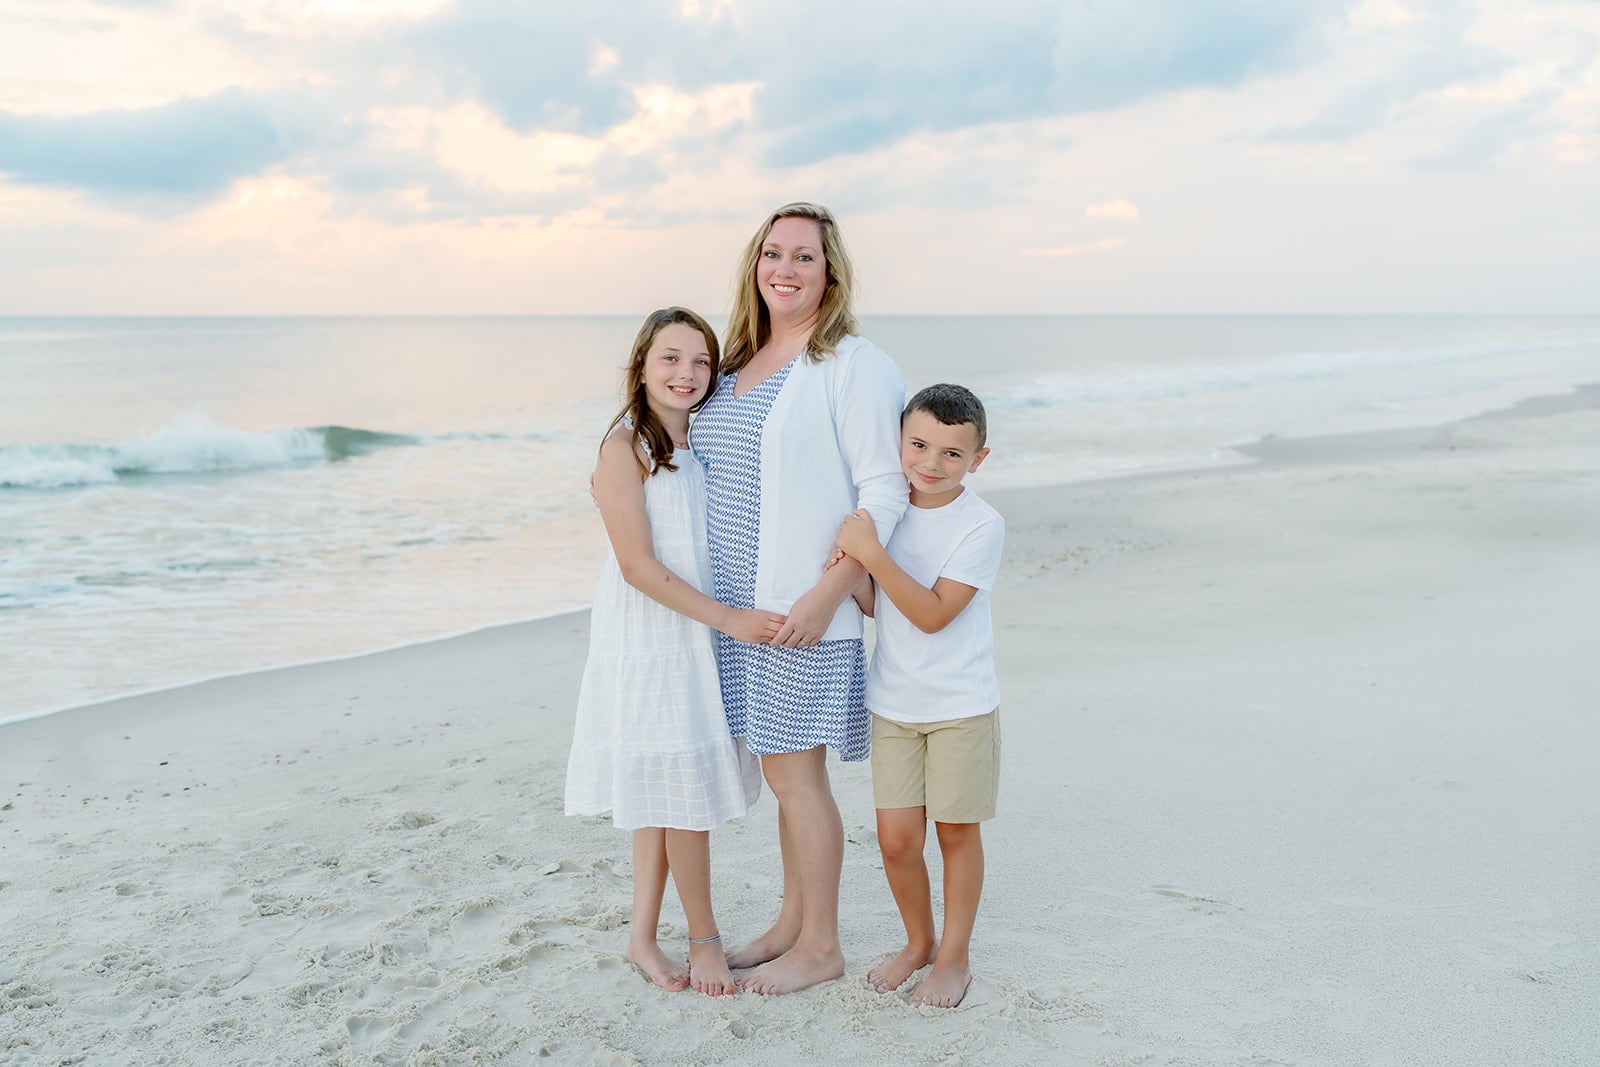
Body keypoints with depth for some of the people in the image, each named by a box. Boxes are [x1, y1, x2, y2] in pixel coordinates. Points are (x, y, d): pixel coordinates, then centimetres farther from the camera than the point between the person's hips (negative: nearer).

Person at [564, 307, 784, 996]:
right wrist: (727, 618, -20)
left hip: (701, 633, 7)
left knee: (666, 789, 12)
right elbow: (638, 564, -17)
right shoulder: (625, 445, -12)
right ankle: (704, 939, 18)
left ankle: (643, 936, 24)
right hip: (648, 638, -7)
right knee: (680, 790, 1)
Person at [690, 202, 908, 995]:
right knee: (785, 773, 17)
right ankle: (792, 921, 31)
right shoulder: (740, 364, 13)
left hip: (805, 609, -7)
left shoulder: (854, 365, -11)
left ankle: (820, 947, 16)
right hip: (739, 605, 7)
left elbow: (883, 493, -15)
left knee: (796, 776, 0)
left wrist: (825, 595, -21)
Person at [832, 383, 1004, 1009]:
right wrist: (848, 564, -14)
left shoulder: (981, 525, -14)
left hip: (961, 706, -4)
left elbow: (932, 614, -20)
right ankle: (918, 943, 30)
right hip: (893, 703, 4)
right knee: (896, 838, 6)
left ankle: (953, 957, 26)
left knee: (956, 832, 9)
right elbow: (874, 606, 5)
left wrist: (872, 555, -27)